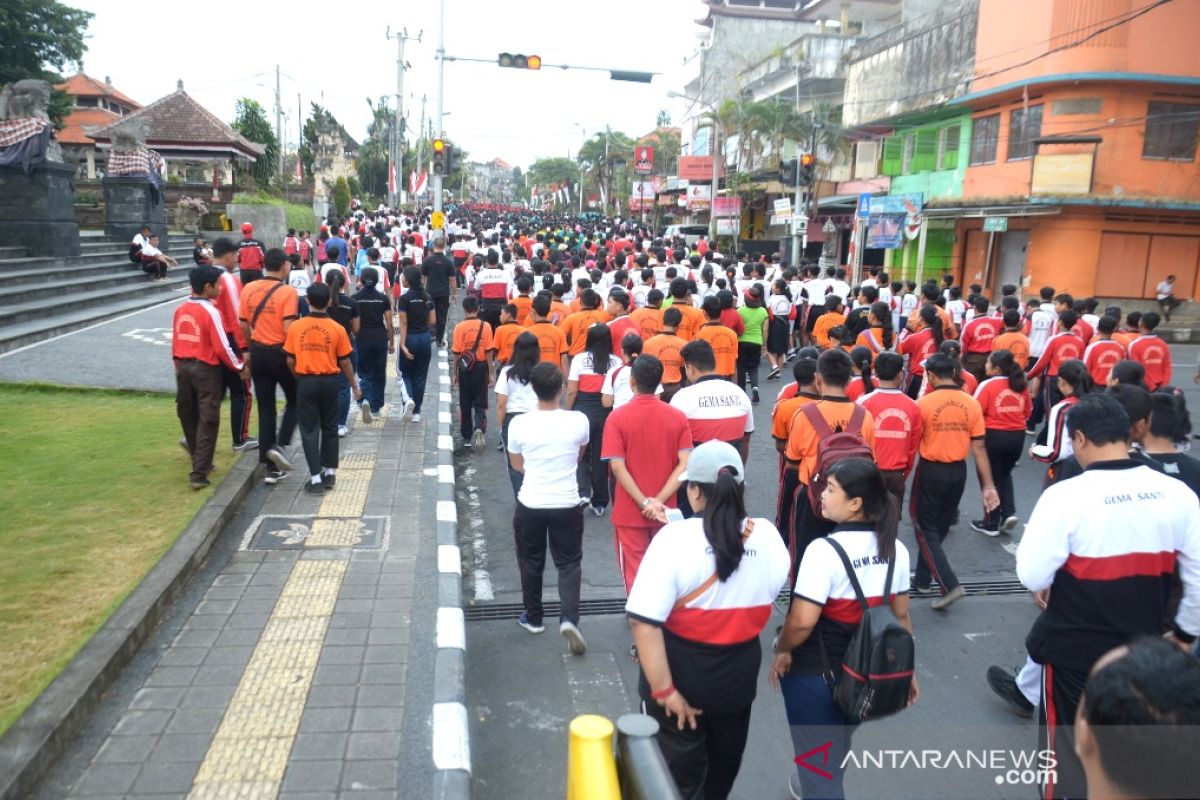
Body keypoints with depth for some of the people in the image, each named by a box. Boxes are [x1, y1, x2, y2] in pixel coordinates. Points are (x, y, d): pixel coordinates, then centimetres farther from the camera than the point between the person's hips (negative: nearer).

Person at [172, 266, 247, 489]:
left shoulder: (180, 310, 6)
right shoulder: (210, 312, -15)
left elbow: (175, 343, 11)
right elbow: (222, 347, -16)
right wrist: (240, 367, -4)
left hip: (184, 367, 7)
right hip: (206, 369, -7)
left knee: (189, 418, 18)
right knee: (207, 421, -2)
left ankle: (200, 462, 32)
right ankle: (199, 474, -5)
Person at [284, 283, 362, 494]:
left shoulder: (295, 327, -5)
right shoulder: (337, 329, -6)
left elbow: (290, 361, -1)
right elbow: (344, 362, -1)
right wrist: (355, 386, 11)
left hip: (306, 382, -1)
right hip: (329, 381, 1)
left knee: (309, 430, 6)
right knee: (329, 427, 17)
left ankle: (316, 478, 4)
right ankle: (330, 472, 22)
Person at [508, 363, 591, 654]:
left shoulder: (519, 424, -13)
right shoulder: (579, 421, -12)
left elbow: (517, 464, 5)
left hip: (530, 505, 0)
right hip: (567, 505, 0)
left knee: (530, 563, 19)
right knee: (569, 564, 12)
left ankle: (533, 618, 32)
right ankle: (569, 619, -5)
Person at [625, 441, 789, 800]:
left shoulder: (675, 537, -24)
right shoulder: (767, 535, -11)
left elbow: (644, 621, -29)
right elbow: (768, 592, 6)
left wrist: (664, 689, -24)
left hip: (681, 673, -4)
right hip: (738, 674, 4)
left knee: (679, 770, 16)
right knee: (724, 761, 28)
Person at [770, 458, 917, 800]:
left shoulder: (825, 551, -25)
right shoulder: (896, 550, -5)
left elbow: (802, 621, -26)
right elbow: (901, 616, 5)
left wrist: (782, 650, -7)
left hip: (814, 671, -7)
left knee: (818, 763, 10)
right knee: (835, 749, 31)